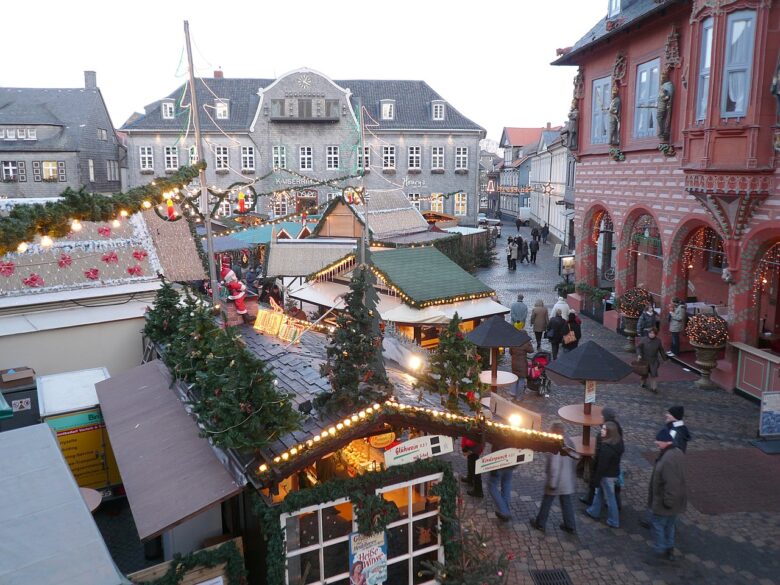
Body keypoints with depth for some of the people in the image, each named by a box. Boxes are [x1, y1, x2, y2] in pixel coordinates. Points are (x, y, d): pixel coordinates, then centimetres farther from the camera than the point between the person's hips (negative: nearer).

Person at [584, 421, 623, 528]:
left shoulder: (606, 448, -32)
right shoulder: (618, 442, -6)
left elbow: (602, 466, -25)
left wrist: (597, 480, -14)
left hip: (607, 475, -9)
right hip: (614, 472, 9)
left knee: (609, 497, 8)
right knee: (599, 491, 25)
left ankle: (613, 522, 23)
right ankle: (594, 511, 42)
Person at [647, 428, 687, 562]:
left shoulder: (668, 459, -32)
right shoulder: (678, 453, 2)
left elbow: (671, 484, -33)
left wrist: (667, 501, -23)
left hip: (664, 502, -9)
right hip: (677, 500, 9)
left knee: (658, 525, 9)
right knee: (669, 525, 23)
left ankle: (660, 551, 20)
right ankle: (669, 550, 35)